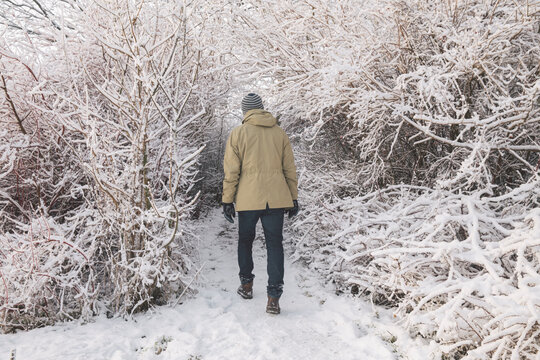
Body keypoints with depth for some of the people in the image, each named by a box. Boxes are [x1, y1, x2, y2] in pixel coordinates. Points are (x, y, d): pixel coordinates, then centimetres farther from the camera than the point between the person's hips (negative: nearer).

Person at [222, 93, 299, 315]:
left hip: (248, 198, -1)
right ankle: (273, 297, -1)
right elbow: (290, 168, 10)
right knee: (274, 244, 4)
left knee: (245, 240, 19)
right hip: (276, 198, 2)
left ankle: (246, 285, 31)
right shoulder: (279, 133, 8)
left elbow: (231, 170, -3)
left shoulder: (238, 133, -1)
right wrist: (293, 198, 15)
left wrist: (227, 200, 2)